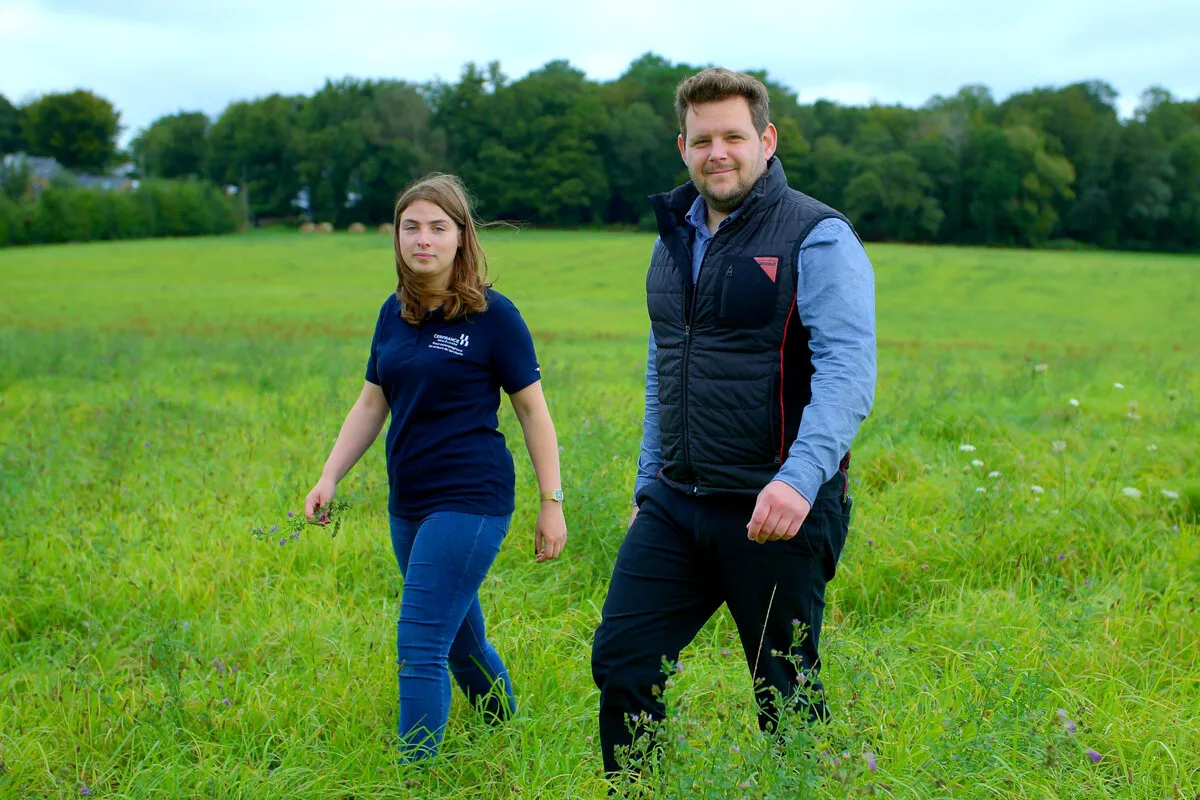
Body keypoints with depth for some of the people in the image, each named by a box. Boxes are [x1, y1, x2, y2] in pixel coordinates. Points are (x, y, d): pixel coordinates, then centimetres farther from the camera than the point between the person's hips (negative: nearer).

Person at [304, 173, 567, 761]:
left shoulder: (492, 315, -8)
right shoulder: (395, 313, 9)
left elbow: (533, 410, -5)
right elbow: (371, 405, 16)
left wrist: (551, 502, -7)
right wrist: (329, 478, 8)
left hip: (471, 499, -7)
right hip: (407, 503, 7)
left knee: (420, 646, -12)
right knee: (460, 642, 17)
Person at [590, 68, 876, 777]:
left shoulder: (817, 238, -9)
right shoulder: (676, 237, 14)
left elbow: (848, 370, -20)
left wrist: (800, 478, -32)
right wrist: (649, 482, 22)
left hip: (774, 510, -6)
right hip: (674, 504, 7)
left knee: (787, 691, 5)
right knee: (621, 659, 3)